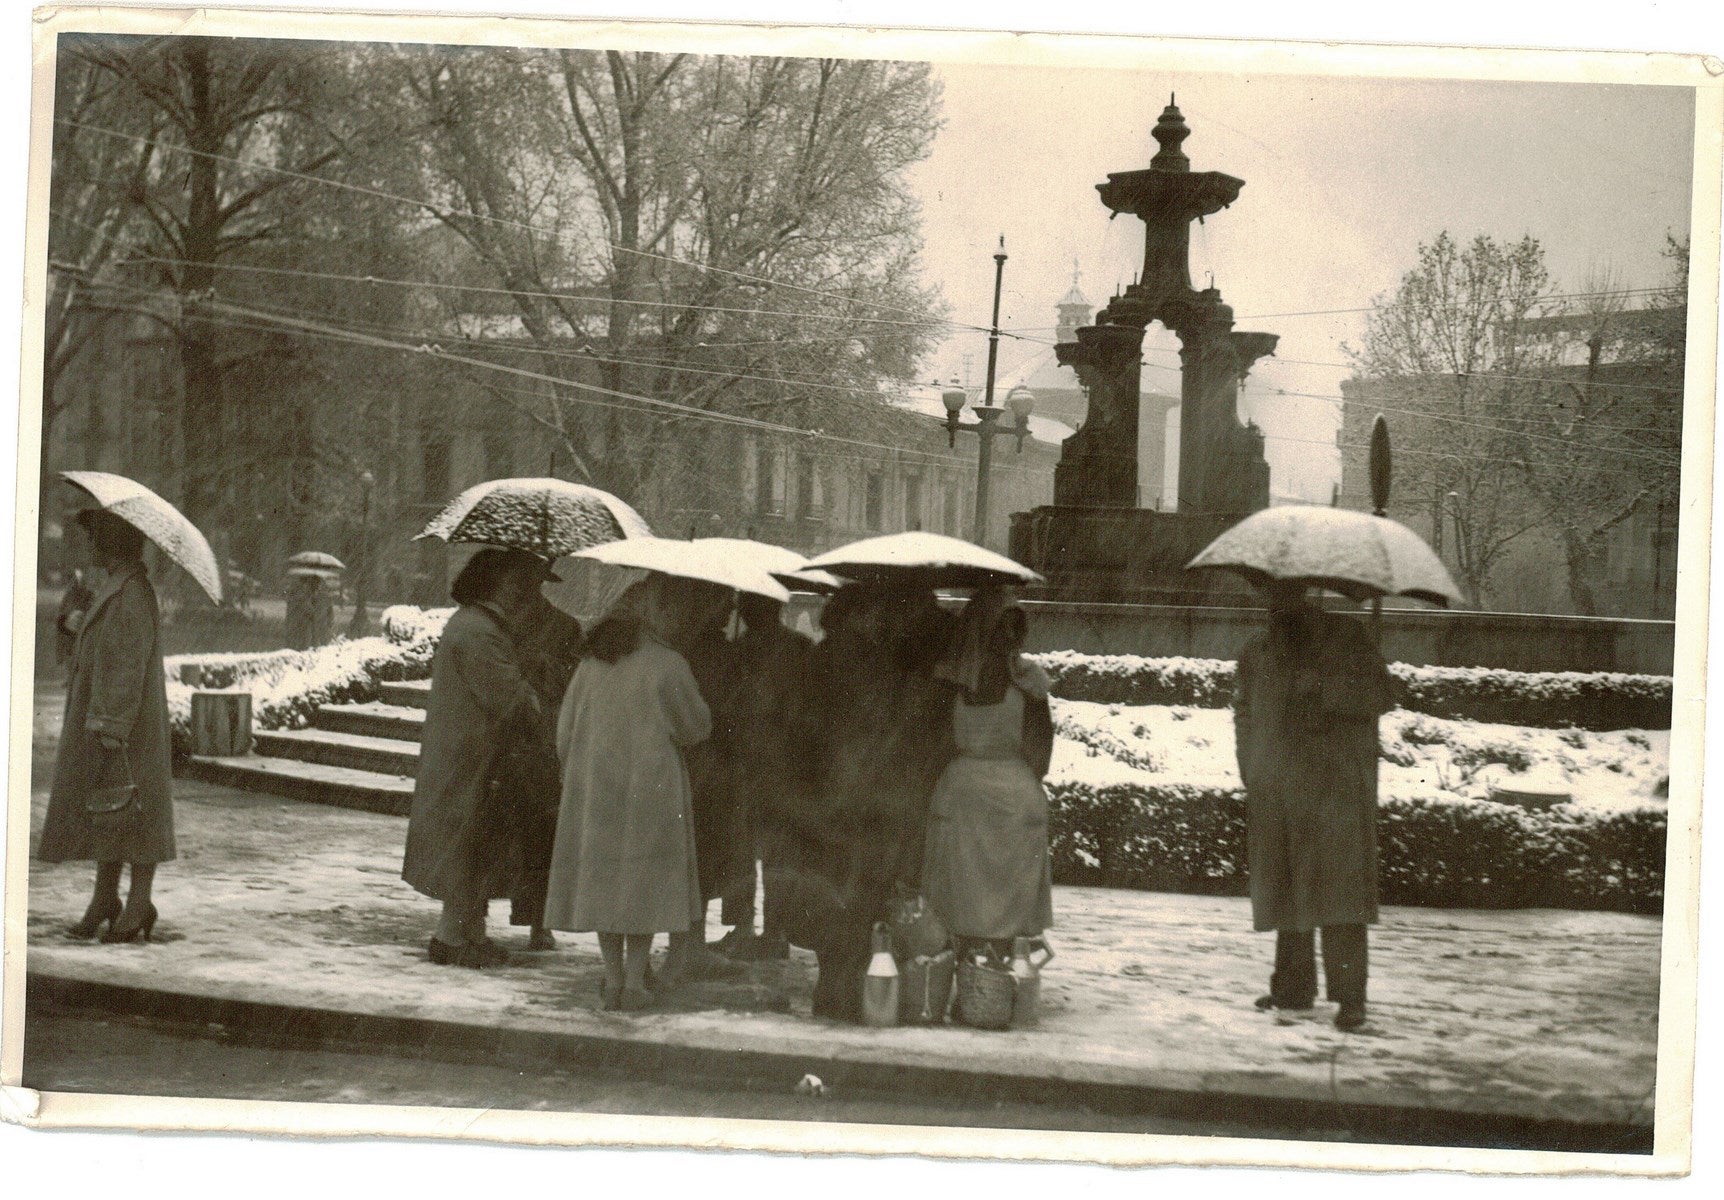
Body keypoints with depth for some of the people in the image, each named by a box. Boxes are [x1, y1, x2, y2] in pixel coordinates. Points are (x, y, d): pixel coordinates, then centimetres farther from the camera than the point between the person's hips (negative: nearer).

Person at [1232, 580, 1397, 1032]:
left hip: (1334, 786, -5)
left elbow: (1381, 693, -4)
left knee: (1338, 887, -10)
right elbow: (1244, 712, 23)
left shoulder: (1344, 638, 3)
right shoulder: (1257, 653, 17)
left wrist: (1327, 694, -16)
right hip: (1273, 790, 5)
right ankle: (1293, 986, 17)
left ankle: (1349, 994, -9)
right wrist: (1251, 772, 12)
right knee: (1283, 887, 7)